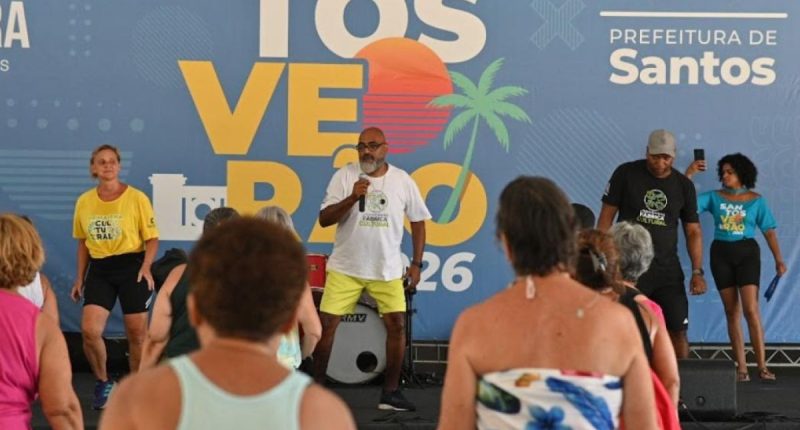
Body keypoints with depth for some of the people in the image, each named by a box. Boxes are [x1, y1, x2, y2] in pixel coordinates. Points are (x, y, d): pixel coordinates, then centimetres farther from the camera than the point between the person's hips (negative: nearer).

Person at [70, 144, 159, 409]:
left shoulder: (136, 198, -6)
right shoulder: (84, 202, 5)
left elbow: (152, 238, -2)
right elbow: (83, 242, 15)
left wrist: (146, 267, -17)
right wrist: (80, 278, 13)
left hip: (131, 266, -3)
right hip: (99, 269, 3)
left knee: (136, 333, 3)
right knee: (89, 330, -12)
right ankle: (103, 383, 12)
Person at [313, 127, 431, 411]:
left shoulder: (402, 181, -2)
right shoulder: (344, 176, -6)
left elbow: (418, 222, 7)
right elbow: (324, 219, -10)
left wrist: (416, 263, 2)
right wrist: (352, 198, -24)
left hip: (387, 270, 1)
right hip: (345, 267, -1)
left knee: (397, 325, -2)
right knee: (326, 325, -3)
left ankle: (391, 392, 11)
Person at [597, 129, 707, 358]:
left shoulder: (684, 185, 5)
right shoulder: (626, 174, -3)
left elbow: (693, 231, 8)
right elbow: (607, 216, 0)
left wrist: (697, 272, -1)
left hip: (667, 269, 2)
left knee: (678, 330, 0)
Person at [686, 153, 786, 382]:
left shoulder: (756, 200, 2)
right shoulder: (714, 197, 5)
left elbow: (769, 231, 2)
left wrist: (778, 259, -5)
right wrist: (689, 174, -10)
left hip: (747, 253, -2)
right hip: (721, 253, 2)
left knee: (750, 309, -12)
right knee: (732, 311, 4)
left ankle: (762, 366, -10)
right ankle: (741, 367, 6)